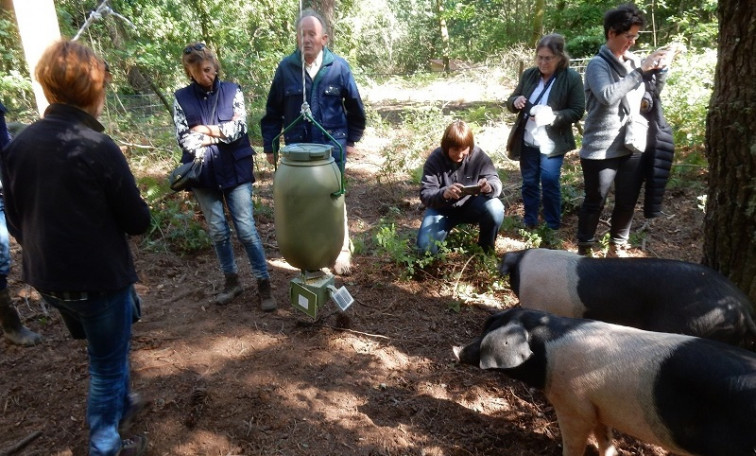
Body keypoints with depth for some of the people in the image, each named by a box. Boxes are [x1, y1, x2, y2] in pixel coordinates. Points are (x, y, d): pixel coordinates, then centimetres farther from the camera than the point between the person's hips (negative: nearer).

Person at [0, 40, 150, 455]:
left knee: (106, 352, 29)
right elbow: (138, 221, -14)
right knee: (107, 366, 14)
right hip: (100, 279, -7)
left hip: (47, 278, 7)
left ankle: (120, 406, 50)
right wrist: (132, 214, 7)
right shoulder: (98, 148, -21)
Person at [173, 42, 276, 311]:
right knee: (217, 231, 10)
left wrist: (207, 130, -7)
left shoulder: (232, 91, 1)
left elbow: (240, 128, -9)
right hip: (204, 174, 2)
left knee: (246, 229, -1)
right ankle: (231, 280, 27)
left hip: (235, 171, -2)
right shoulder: (182, 98, 2)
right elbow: (183, 138, -6)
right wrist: (222, 133, -10)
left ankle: (264, 283, 9)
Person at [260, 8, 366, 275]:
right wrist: (269, 145, 4)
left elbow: (355, 107, 6)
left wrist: (352, 139, 7)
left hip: (332, 145, -1)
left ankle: (342, 252, 18)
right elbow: (273, 110, 4)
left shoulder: (339, 66, -5)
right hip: (297, 146, 1)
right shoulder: (286, 67, -4)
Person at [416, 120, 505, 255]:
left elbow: (496, 182, -20)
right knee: (426, 245, -20)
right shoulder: (435, 160, -20)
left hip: (471, 205, 1)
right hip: (442, 208, 0)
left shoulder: (478, 155, -17)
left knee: (495, 209, -31)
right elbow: (425, 195, -24)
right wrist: (443, 194, -47)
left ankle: (486, 249, -3)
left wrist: (489, 186, -46)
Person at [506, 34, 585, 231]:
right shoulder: (528, 74, 3)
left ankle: (553, 226, 16)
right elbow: (510, 101, 10)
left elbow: (577, 111, -10)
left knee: (550, 183, 0)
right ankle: (529, 223, 26)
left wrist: (552, 116, -26)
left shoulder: (572, 78, -10)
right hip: (527, 141, 4)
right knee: (529, 182, 12)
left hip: (552, 143, -4)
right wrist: (516, 101, -15)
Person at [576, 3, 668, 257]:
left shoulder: (634, 62, 9)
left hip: (632, 147, 6)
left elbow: (648, 95, 22)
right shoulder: (598, 64, -9)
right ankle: (585, 249, 24)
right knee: (595, 203, 7)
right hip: (601, 149, -6)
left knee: (627, 202, 14)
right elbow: (607, 96, -27)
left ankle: (618, 249, 31)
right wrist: (640, 71, -23)